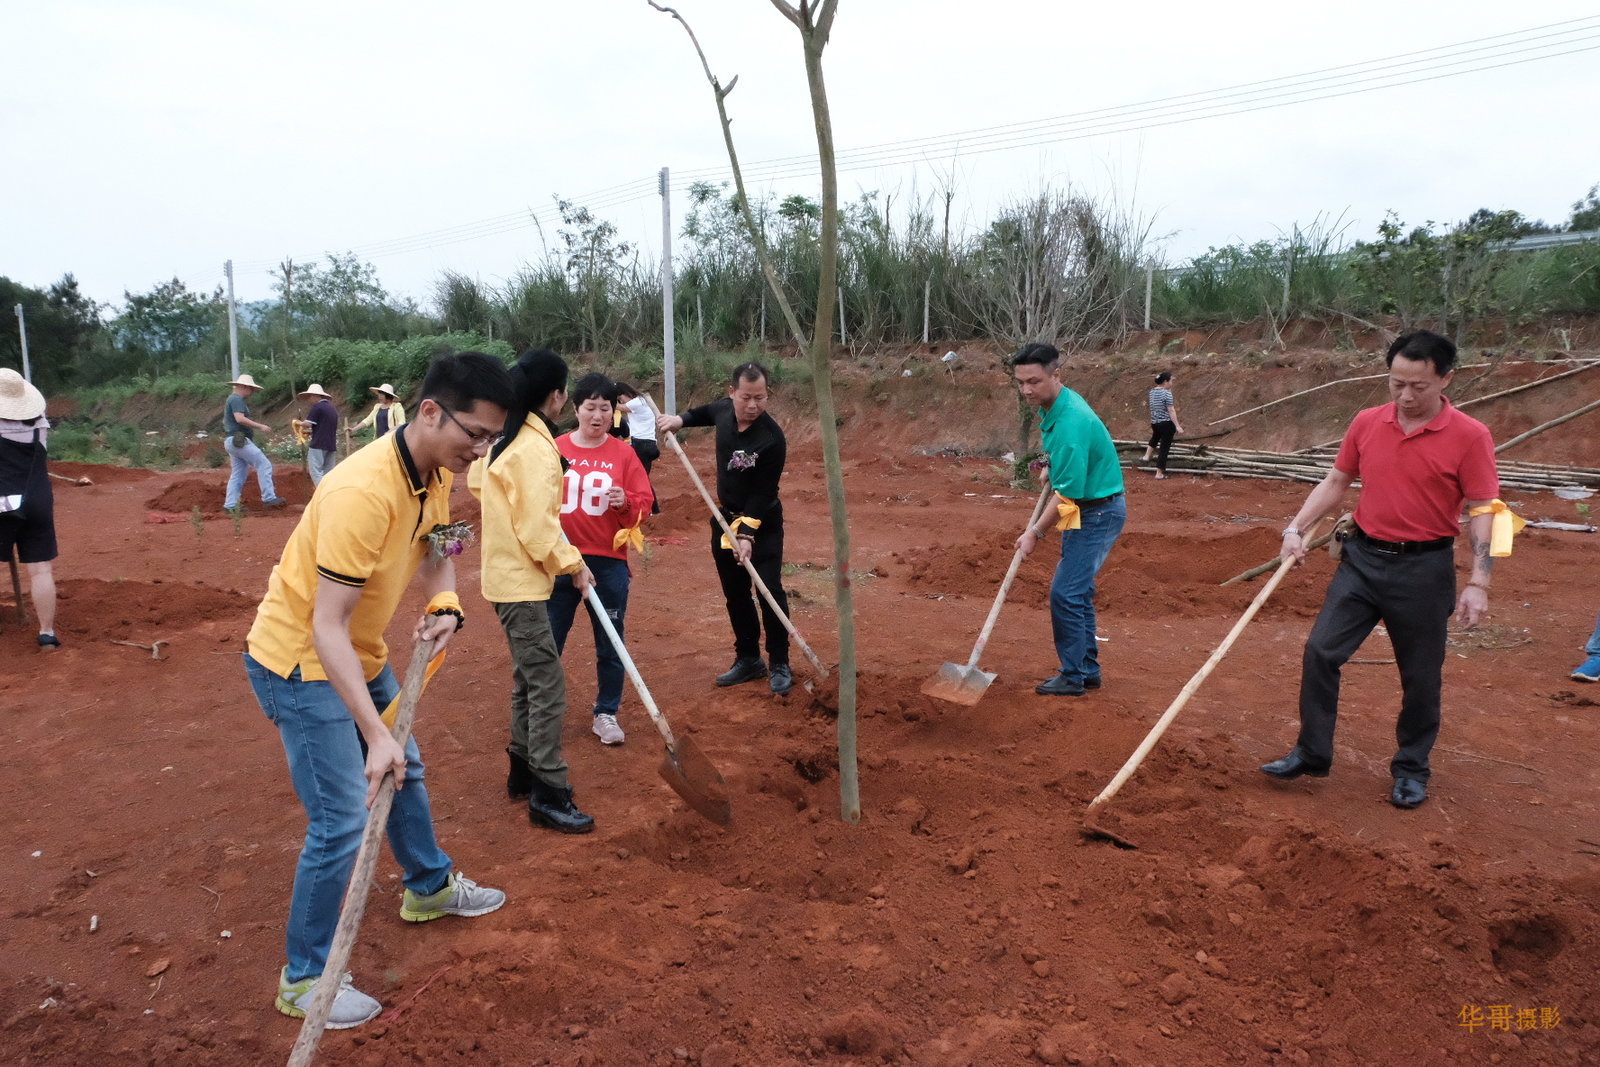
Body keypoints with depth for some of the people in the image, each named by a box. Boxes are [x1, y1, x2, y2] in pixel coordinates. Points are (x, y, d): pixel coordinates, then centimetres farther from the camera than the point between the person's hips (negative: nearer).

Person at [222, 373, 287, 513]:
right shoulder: (237, 399, -11)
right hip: (239, 441, -11)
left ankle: (230, 505, 8)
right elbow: (240, 419, -25)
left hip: (232, 442, 11)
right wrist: (260, 426, -22)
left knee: (238, 473, 10)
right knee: (264, 465, -9)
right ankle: (269, 498, -13)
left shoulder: (232, 399, 22)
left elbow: (227, 421, 31)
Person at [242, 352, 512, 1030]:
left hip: (361, 656, 9)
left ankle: (430, 887, 46)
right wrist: (375, 734, -34)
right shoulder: (364, 492, -34)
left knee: (404, 772, 23)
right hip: (299, 662, -9)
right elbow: (327, 627, -33)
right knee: (342, 821, -6)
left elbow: (435, 552, 12)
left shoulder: (438, 474, -7)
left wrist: (445, 607, -9)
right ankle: (304, 978, 14)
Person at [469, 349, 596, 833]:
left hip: (506, 573, 10)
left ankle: (523, 771, 31)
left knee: (529, 679, 19)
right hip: (522, 581, -10)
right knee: (548, 687, -6)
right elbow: (539, 529, -21)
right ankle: (549, 795, 1)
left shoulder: (504, 436, 8)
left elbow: (476, 480, 21)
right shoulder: (536, 449, -20)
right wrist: (573, 565, -10)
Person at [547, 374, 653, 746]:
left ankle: (607, 714, 23)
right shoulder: (553, 450, 1)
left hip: (609, 563, 0)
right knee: (548, 642, 8)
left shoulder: (623, 454, 2)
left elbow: (643, 503, 2)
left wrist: (626, 502, -18)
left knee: (610, 644, 8)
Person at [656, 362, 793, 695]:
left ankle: (779, 664, 6)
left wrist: (748, 533, -29)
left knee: (770, 591, -9)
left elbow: (762, 493, -24)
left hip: (763, 523, -6)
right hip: (726, 518, 6)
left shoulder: (772, 439, -26)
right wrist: (680, 419, 5)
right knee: (735, 593, 12)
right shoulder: (724, 409, -8)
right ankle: (748, 659, 25)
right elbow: (707, 412, 20)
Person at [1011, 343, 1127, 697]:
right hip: (1087, 510, 10)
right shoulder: (1055, 404, 2)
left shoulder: (1070, 423, -28)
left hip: (1098, 512, -10)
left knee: (1065, 593, -9)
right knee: (1078, 591, 14)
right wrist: (1050, 466, 8)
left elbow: (1068, 496, -25)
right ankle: (1088, 670, 24)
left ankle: (1073, 677, 2)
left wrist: (1035, 532, -18)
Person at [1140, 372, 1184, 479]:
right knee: (1164, 448, 2)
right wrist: (1177, 426, -16)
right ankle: (1159, 473, 6)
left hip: (1155, 423, 7)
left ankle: (1147, 456, 33)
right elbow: (1171, 411, -18)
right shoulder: (1167, 393, -17)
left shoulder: (1152, 392, 4)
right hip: (1167, 424, -7)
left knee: (1156, 436, 40)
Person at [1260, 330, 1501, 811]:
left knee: (1421, 676, 8)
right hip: (1363, 557, 3)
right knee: (1320, 651, -2)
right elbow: (1335, 482, 11)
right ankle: (1311, 753, 11)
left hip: (1423, 568, -3)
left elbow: (1482, 511, -10)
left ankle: (1411, 770, 26)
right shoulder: (1367, 423, 1)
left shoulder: (1469, 436, -10)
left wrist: (1478, 582, -17)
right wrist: (1297, 528, 0)